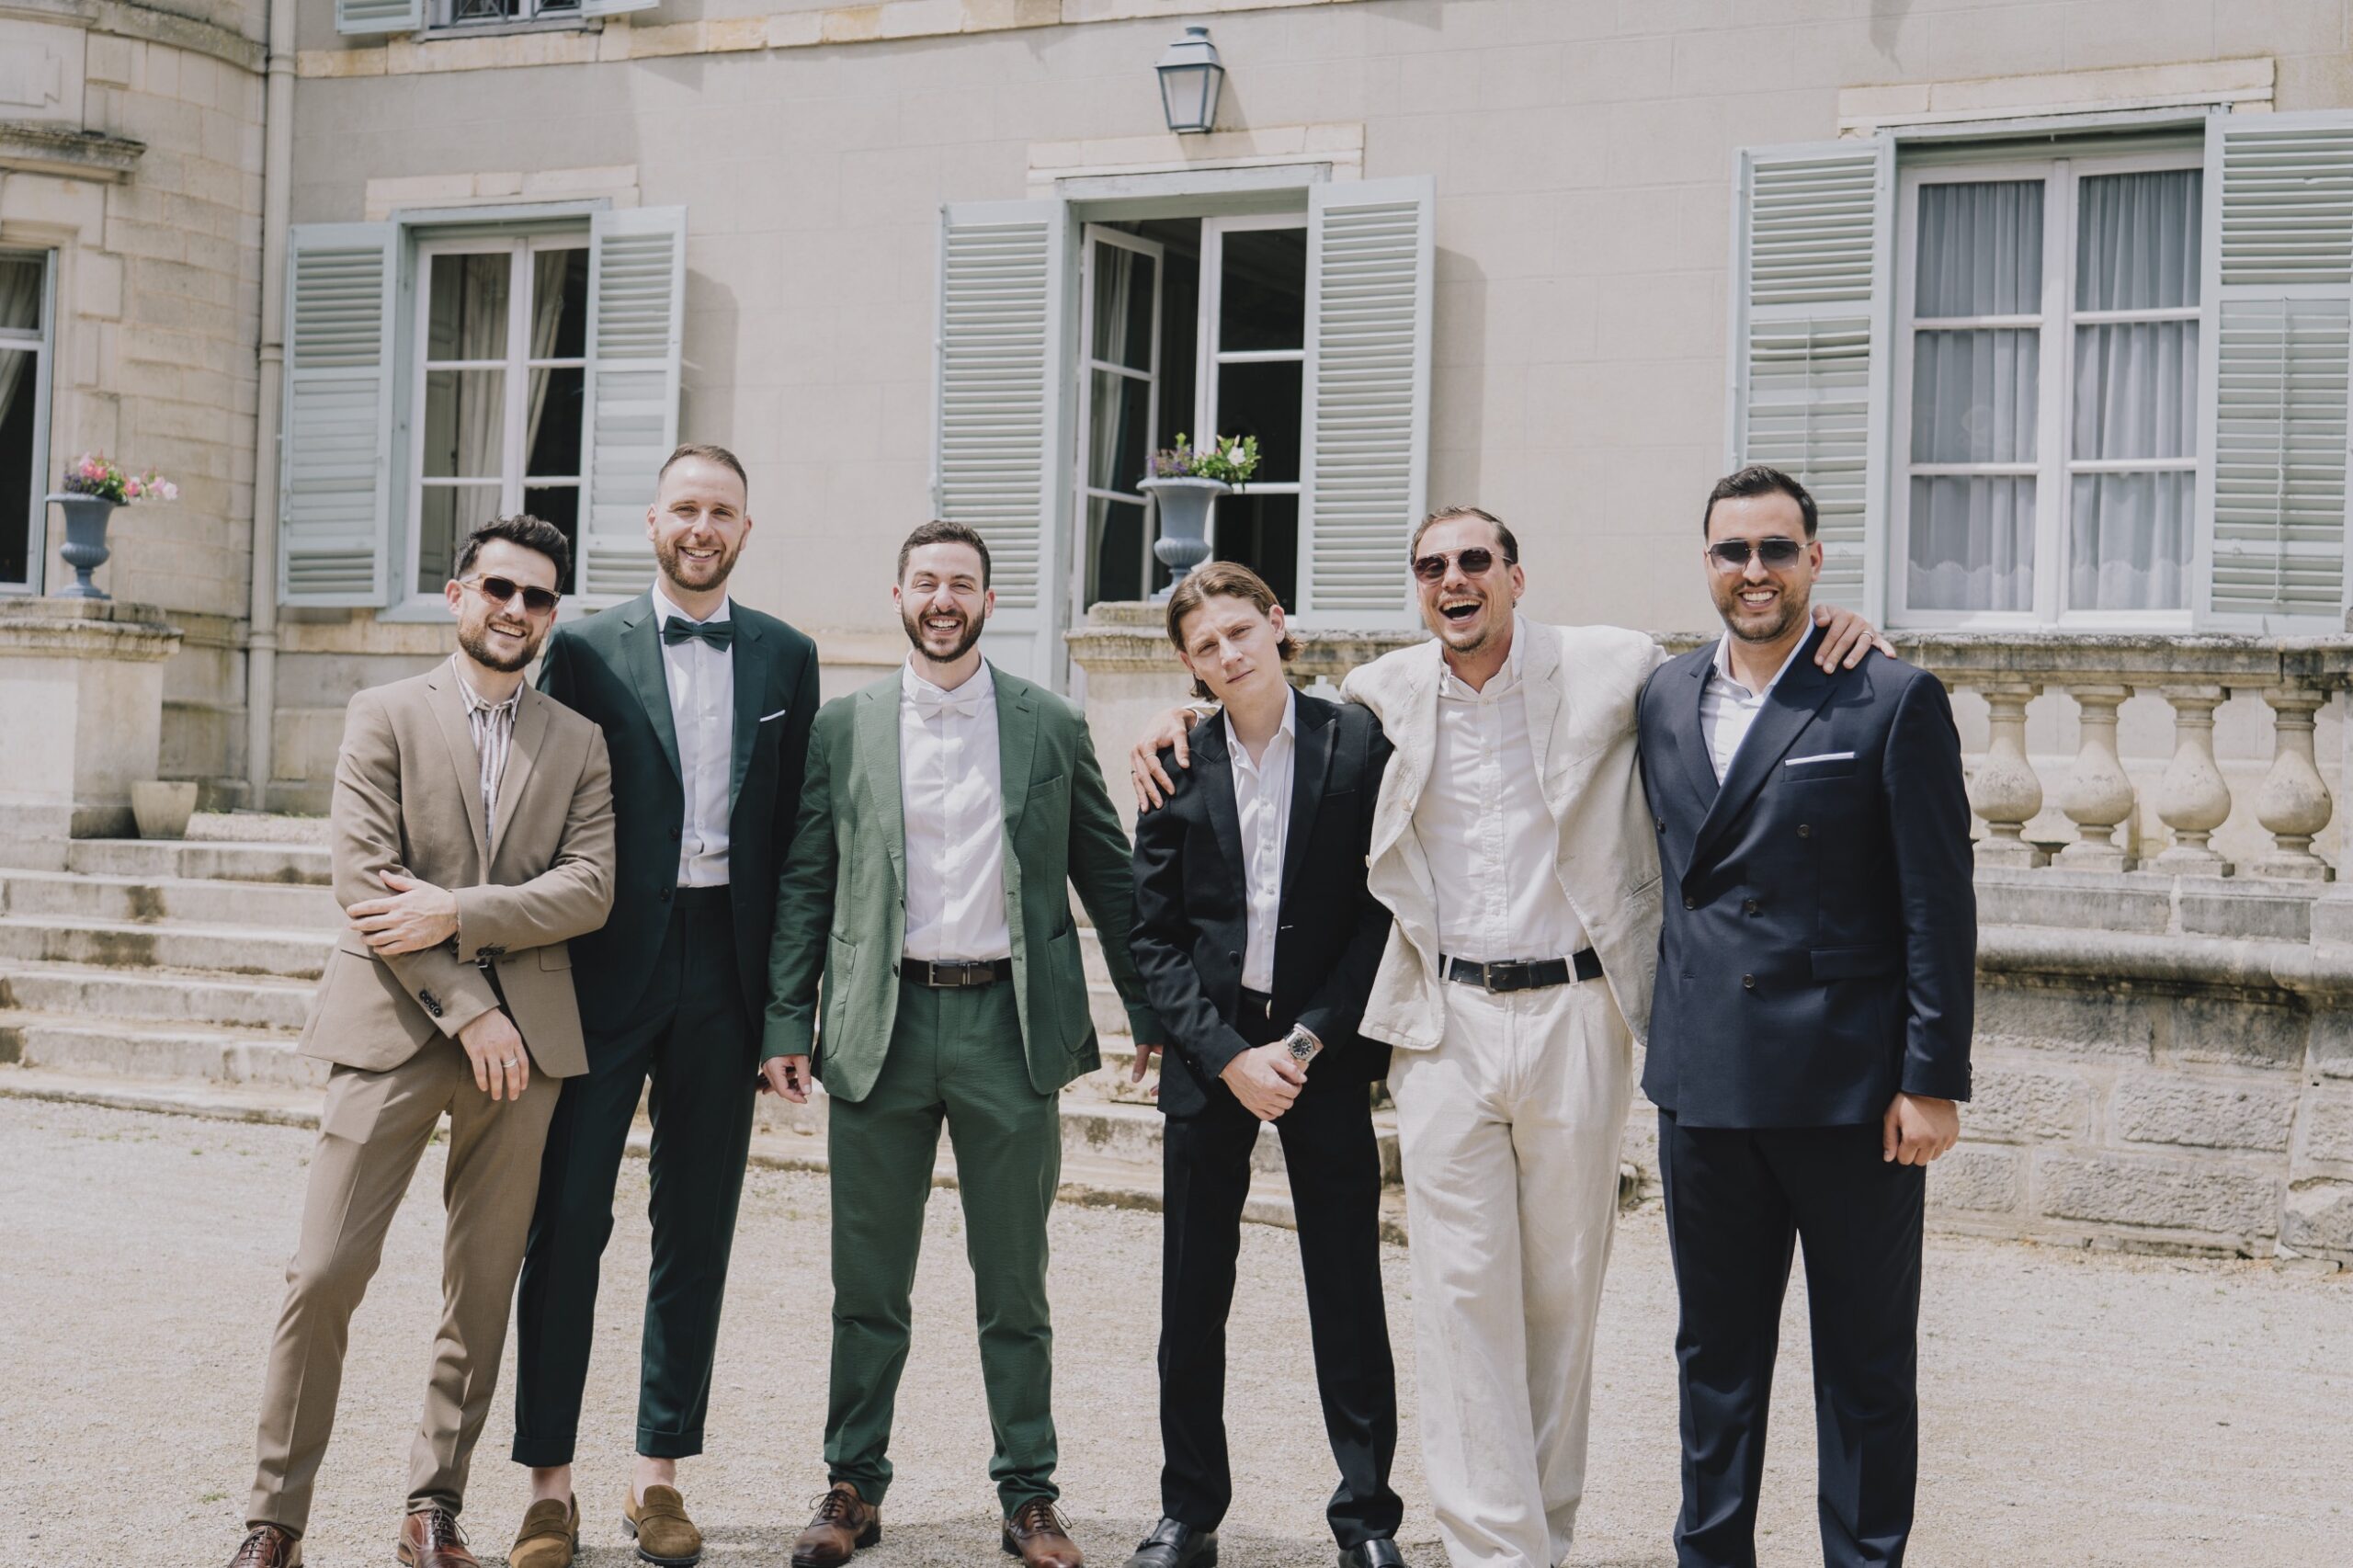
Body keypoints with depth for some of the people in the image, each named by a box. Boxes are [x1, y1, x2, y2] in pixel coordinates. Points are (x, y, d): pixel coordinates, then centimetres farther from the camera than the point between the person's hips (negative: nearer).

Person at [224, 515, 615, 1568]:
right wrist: (465, 1008, -11)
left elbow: (591, 888, 1)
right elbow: (362, 879, -5)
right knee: (325, 1274, -5)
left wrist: (458, 913, -12)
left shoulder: (580, 744, 12)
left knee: (484, 1288, 5)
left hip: (524, 1038, 2)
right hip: (394, 1027, -2)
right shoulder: (385, 717, 5)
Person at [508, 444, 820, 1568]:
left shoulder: (786, 659, 8)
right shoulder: (586, 650, 1)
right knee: (567, 1220, 0)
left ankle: (660, 1474, 19)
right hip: (606, 968, -2)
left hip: (723, 969, 2)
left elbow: (797, 831, 7)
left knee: (698, 1229, 8)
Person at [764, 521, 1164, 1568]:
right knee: (867, 1286, 8)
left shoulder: (1052, 728, 5)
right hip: (880, 1029, 1)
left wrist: (1152, 1013, 4)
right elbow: (804, 887, 6)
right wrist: (786, 1026, -1)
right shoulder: (843, 729, 6)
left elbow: (1107, 878, 8)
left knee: (1015, 1286, 7)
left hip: (1009, 1026, 0)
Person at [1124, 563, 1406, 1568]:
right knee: (1193, 1296, 8)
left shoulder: (1357, 743, -2)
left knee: (1348, 1290, 2)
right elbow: (1153, 937, 3)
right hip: (1207, 1051, 2)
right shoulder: (1179, 767, 4)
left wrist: (1308, 1041, -11)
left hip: (1323, 1047, -2)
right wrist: (1225, 1055, -8)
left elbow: (1383, 908, -4)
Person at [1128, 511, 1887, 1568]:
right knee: (1462, 1289, -2)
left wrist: (1831, 639, -4)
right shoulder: (1385, 692, 6)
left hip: (1573, 1015, -1)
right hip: (1445, 1022, 1)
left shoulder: (1610, 669, 0)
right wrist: (1188, 719, 9)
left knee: (1563, 1290, 9)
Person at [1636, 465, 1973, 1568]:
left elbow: (1939, 907, -8)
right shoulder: (1664, 701, 9)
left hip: (1850, 1090, -4)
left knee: (1865, 1361, 7)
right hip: (1704, 1084, 4)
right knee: (1715, 1350, 14)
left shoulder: (1894, 701, -6)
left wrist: (1933, 1080, -11)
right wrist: (1665, 1039, 10)